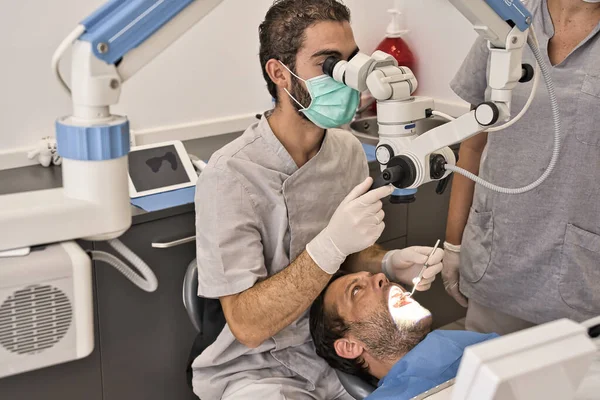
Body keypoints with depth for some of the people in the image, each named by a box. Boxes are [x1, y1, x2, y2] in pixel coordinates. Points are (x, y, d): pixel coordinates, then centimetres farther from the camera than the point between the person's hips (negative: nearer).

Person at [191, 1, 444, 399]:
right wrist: (330, 245, -33)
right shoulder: (230, 175, -21)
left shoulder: (349, 149, -1)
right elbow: (248, 326, -22)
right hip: (258, 366, -5)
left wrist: (389, 263, -8)